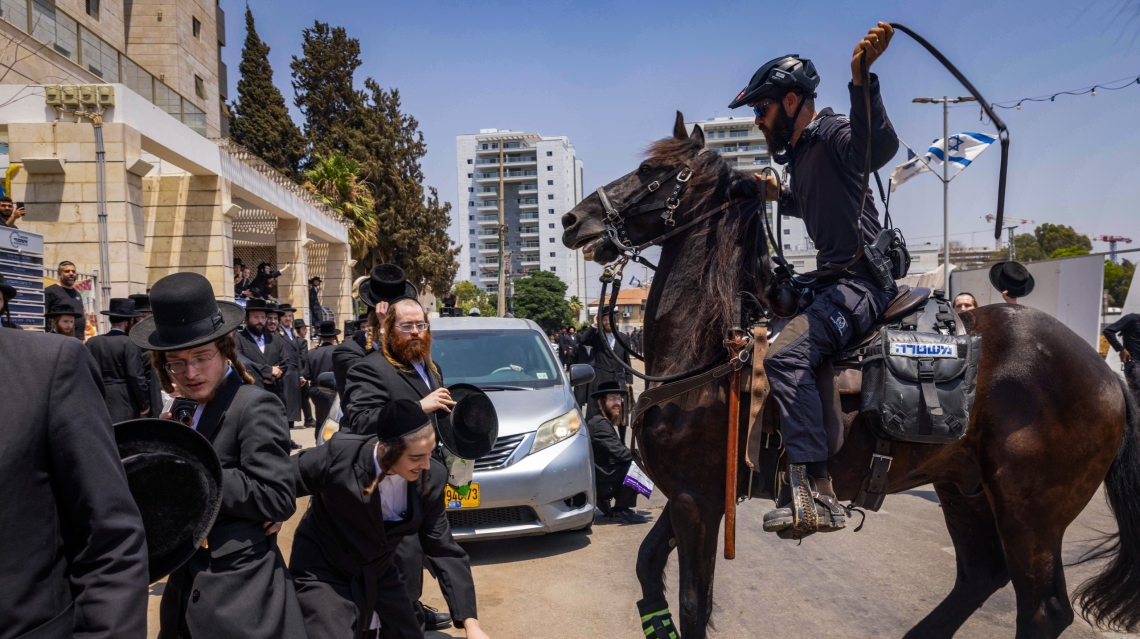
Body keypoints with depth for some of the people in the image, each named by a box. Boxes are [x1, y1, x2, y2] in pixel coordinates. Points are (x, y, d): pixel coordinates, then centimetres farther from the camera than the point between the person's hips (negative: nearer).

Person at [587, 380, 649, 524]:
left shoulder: (606, 423, 17)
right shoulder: (600, 424, -16)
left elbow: (620, 451, 12)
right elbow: (619, 453, -24)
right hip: (599, 483, -10)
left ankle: (603, 502, 13)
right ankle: (621, 509, -8)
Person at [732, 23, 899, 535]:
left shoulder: (833, 135, -9)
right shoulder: (799, 155, 19)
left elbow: (880, 146, -34)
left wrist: (861, 79, -45)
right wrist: (778, 196, 27)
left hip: (862, 279, -11)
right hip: (833, 278, 11)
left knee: (785, 355, -29)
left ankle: (815, 494, -28)